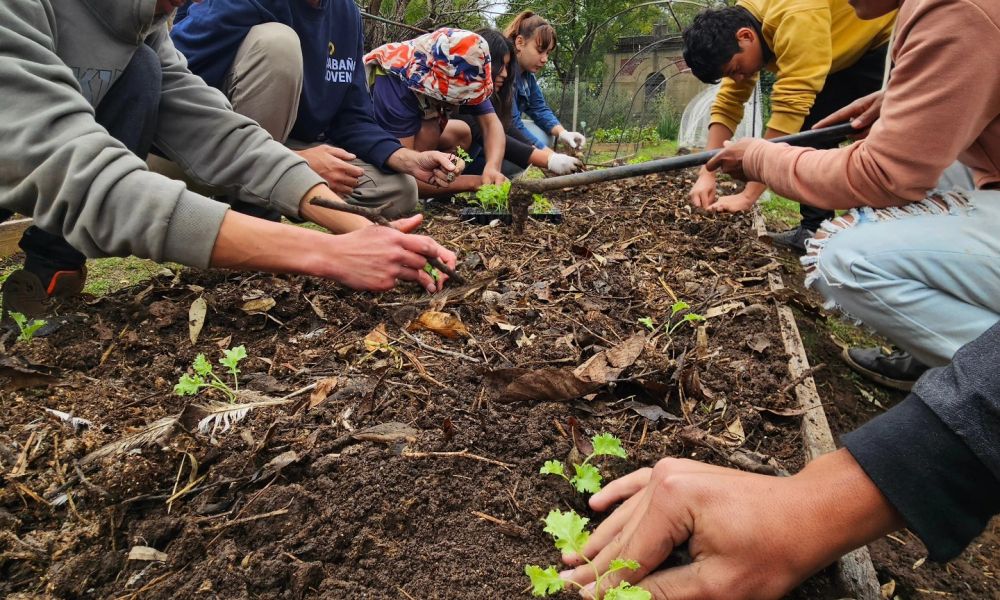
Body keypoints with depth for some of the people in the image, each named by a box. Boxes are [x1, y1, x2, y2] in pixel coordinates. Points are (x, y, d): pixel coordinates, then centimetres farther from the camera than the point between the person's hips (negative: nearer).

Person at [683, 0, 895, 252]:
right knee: (814, 125, -1)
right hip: (850, 53, 8)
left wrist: (748, 195, -39)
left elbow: (790, 108, -40)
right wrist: (706, 174, -20)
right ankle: (816, 228, 3)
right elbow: (727, 104, -9)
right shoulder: (739, 25, -9)